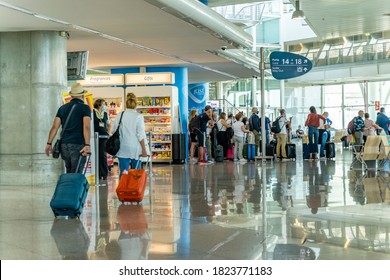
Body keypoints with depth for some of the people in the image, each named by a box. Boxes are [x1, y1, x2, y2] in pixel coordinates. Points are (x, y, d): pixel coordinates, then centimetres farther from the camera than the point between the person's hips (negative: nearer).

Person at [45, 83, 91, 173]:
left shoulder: (62, 108, 13)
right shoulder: (85, 108, -1)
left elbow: (54, 127, 6)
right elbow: (86, 127, -14)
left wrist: (49, 143, 7)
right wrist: (87, 145, -22)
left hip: (64, 145, 5)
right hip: (78, 145, -5)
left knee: (69, 173, 17)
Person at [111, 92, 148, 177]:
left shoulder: (120, 116, 1)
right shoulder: (138, 116, -7)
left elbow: (112, 131, 9)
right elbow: (141, 135, -10)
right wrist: (144, 150, -5)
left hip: (122, 148, 2)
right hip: (135, 148, -2)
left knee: (123, 173, 1)